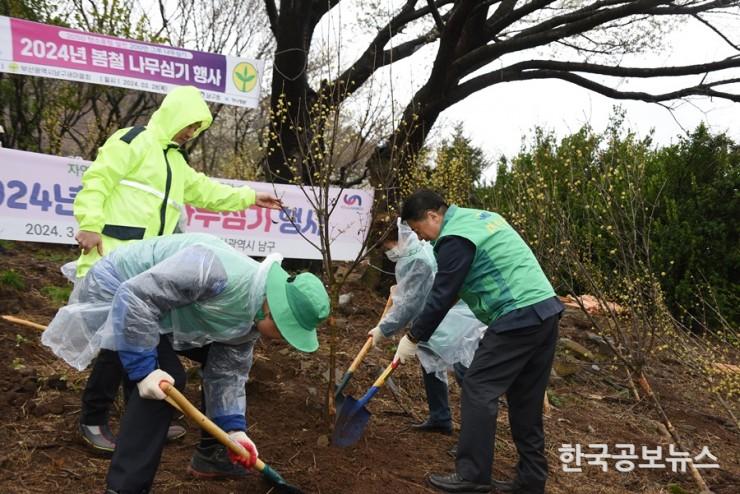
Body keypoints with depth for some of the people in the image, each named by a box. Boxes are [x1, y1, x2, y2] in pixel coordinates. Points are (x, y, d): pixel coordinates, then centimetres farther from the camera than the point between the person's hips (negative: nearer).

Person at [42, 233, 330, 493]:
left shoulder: (249, 317, -8)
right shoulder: (218, 271, -38)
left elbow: (228, 372, 1)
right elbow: (135, 296, -37)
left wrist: (233, 428, -10)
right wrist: (143, 369, -33)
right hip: (115, 290, -9)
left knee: (222, 361, 10)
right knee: (169, 378, -23)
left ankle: (212, 453, 25)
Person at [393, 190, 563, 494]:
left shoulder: (455, 238, -11)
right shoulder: (479, 217, 19)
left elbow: (441, 297, -9)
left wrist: (413, 338, 3)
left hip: (518, 318, -10)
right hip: (546, 309, 10)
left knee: (478, 390, -3)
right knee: (526, 399, 13)